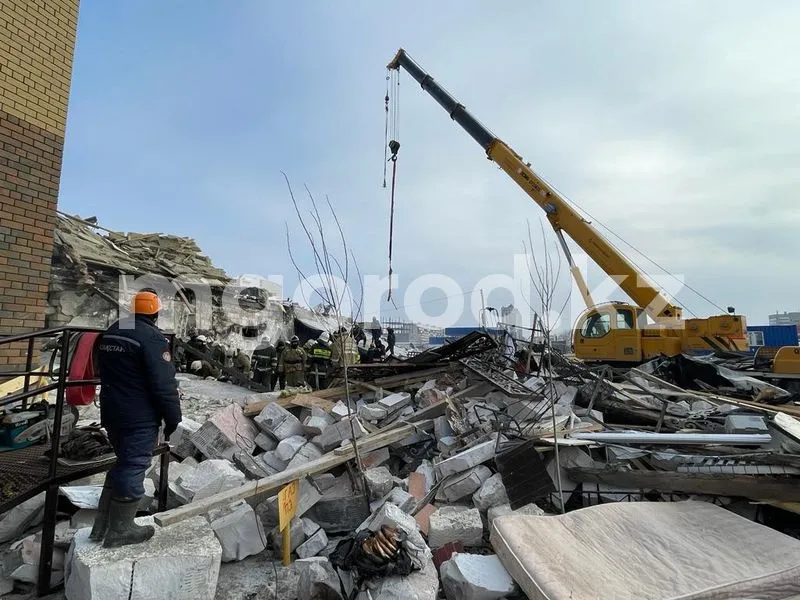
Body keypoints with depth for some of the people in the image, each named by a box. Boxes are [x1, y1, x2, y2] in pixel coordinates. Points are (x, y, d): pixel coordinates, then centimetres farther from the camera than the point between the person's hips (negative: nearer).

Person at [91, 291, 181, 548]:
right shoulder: (152, 337, -19)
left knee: (122, 463, 21)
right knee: (133, 468, 3)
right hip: (140, 418, -9)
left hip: (111, 413, 9)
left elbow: (105, 373, 20)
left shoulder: (109, 334, 10)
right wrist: (173, 418, -11)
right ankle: (119, 530, 15)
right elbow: (163, 384, -20)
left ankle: (102, 526, 29)